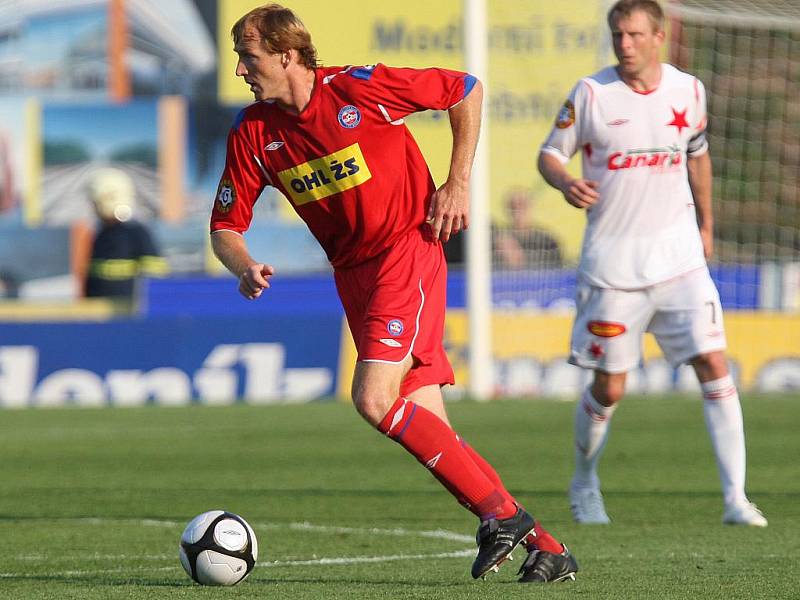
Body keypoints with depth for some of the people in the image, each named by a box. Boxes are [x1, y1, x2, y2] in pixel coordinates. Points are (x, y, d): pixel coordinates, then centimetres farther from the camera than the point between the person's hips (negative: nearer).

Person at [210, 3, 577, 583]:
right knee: (428, 429, -1)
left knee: (374, 399, -21)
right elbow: (226, 226, 6)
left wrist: (457, 183, -5)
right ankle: (544, 547, 5)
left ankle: (501, 513, -12)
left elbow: (467, 90, -2)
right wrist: (246, 269, -16)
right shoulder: (252, 134, 0)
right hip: (353, 271, 6)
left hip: (408, 249, -6)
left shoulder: (358, 88, -14)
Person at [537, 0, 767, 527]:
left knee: (714, 365, -11)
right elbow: (550, 153, 3)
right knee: (609, 389, 4)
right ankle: (584, 483, 30)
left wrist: (706, 223, 26)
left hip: (678, 252, 2)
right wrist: (567, 183, -19)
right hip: (612, 261, -2)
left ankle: (735, 497, -9)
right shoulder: (591, 94, -5)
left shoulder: (688, 91, 3)